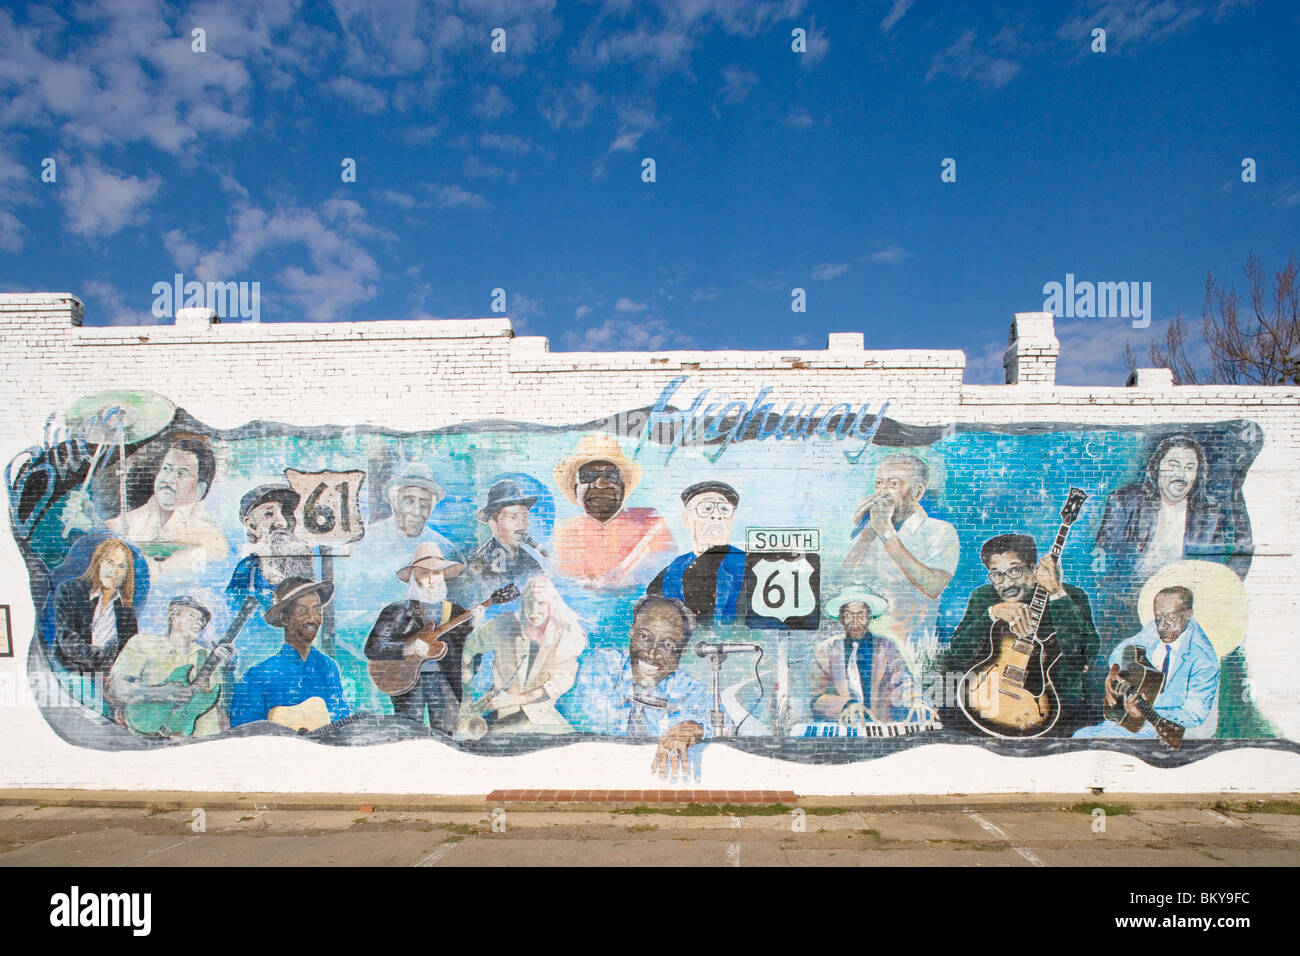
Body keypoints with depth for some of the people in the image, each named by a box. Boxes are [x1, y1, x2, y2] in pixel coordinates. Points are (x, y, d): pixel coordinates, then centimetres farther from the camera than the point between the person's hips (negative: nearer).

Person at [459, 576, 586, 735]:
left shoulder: (564, 634, -7)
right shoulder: (502, 625, -4)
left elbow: (561, 681, -10)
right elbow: (470, 646, 12)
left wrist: (515, 699, -16)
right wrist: (466, 695, 6)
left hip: (542, 713, 0)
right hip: (500, 714, 0)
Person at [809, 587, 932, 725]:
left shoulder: (885, 647, 12)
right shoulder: (824, 650, 9)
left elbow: (903, 680, -3)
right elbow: (815, 698, -1)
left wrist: (916, 701, -26)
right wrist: (847, 704, -20)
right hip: (838, 726, 0)